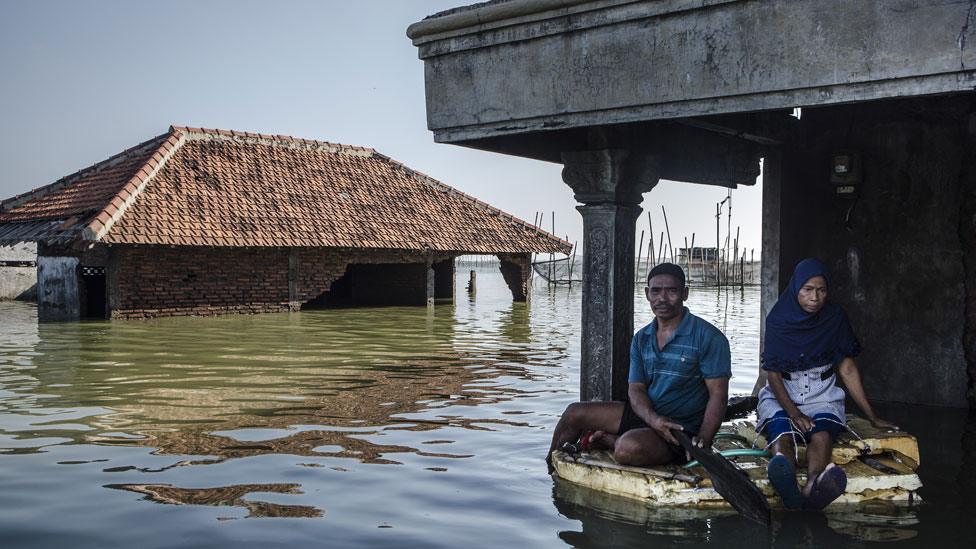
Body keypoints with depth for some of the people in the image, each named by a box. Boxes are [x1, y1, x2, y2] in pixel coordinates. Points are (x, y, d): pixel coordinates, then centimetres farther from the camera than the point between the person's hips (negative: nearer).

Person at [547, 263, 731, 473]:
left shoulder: (709, 337, -12)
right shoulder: (641, 339, 8)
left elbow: (718, 395, -14)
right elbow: (636, 388, 2)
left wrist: (702, 441, -28)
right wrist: (654, 419, -21)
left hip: (682, 429, -6)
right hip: (646, 414, 7)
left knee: (629, 448, -35)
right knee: (574, 413, 1)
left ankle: (608, 441, -2)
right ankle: (551, 464, 21)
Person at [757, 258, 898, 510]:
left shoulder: (835, 317, 1)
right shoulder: (778, 320, -5)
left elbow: (847, 369, 6)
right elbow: (773, 375, -7)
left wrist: (873, 418, 4)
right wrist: (795, 414, -22)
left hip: (822, 397, 1)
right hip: (781, 396, -1)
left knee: (822, 434, -34)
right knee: (782, 434, -35)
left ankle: (811, 488, -67)